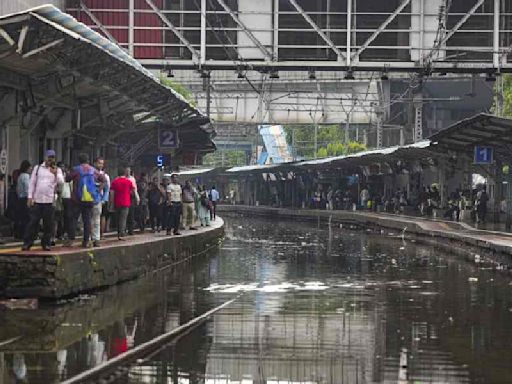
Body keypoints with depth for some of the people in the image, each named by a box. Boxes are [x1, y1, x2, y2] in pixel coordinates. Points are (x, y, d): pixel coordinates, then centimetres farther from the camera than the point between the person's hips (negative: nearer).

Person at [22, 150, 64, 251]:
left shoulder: (57, 170, 10)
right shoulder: (37, 168, 9)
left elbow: (61, 182, -3)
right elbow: (32, 183, 7)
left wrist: (55, 173, -18)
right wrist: (30, 197, 1)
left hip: (49, 201, 0)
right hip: (37, 200, 0)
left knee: (48, 223, 2)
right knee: (33, 222, -2)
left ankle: (46, 243, 12)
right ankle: (27, 243, 2)